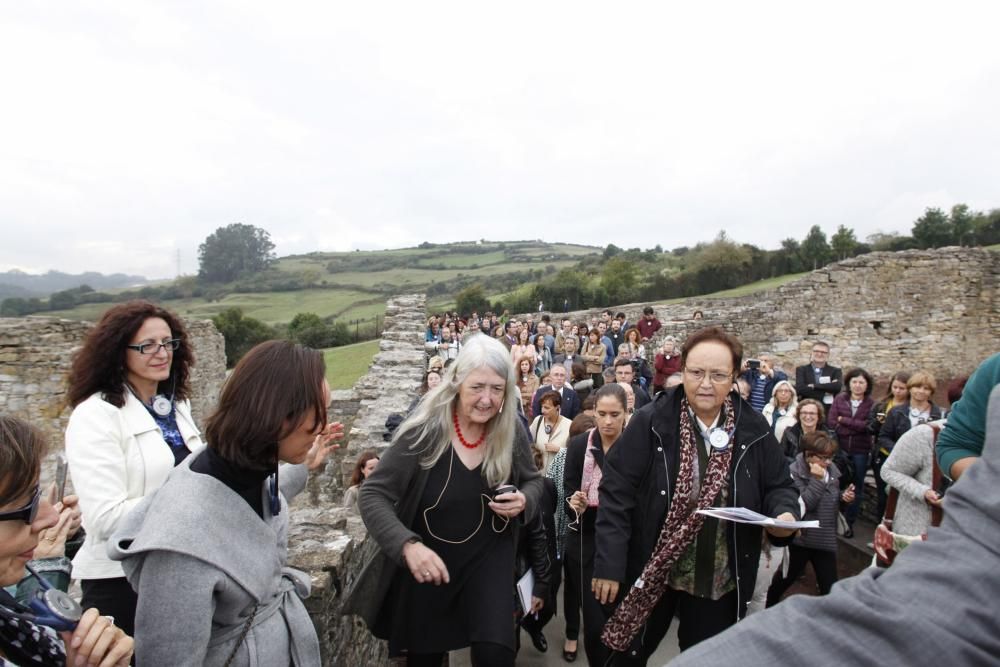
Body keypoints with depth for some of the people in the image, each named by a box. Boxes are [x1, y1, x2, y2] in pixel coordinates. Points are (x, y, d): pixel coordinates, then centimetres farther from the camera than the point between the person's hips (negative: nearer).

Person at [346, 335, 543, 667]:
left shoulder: (511, 433, -11)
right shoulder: (424, 431, -22)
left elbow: (533, 481, 6)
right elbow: (372, 496, -22)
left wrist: (524, 500, -18)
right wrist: (407, 545, -37)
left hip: (488, 557, 1)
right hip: (425, 563, -1)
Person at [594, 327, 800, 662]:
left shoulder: (753, 429, -5)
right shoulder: (650, 422, -14)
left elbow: (779, 486, 8)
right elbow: (617, 492, -14)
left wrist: (785, 514, -16)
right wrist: (609, 565, -16)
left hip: (720, 581, 2)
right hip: (650, 573, -1)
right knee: (630, 653, 19)